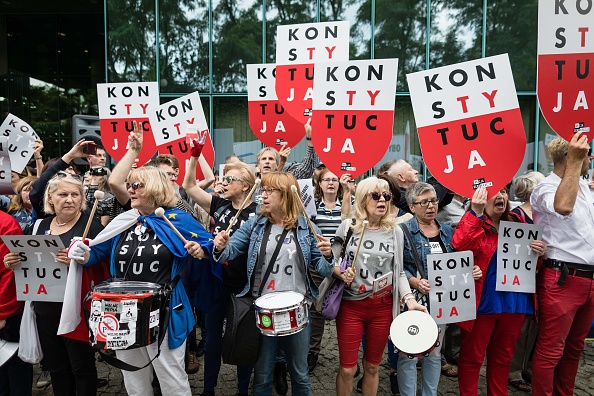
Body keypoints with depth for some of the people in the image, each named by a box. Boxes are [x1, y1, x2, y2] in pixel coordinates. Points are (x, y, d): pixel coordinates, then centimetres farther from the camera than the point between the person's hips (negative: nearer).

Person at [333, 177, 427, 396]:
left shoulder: (395, 231, 2)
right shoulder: (347, 226, -5)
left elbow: (399, 272, 6)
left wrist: (409, 298, -7)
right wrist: (341, 272, -21)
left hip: (383, 307, 2)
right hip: (350, 306, -2)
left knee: (372, 366, 16)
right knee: (347, 368, 6)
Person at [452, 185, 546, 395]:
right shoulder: (473, 224, -6)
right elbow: (459, 246, -27)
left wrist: (539, 252, -3)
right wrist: (476, 212, -27)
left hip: (514, 301, 6)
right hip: (483, 302, -5)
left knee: (503, 356, 19)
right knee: (472, 356, 6)